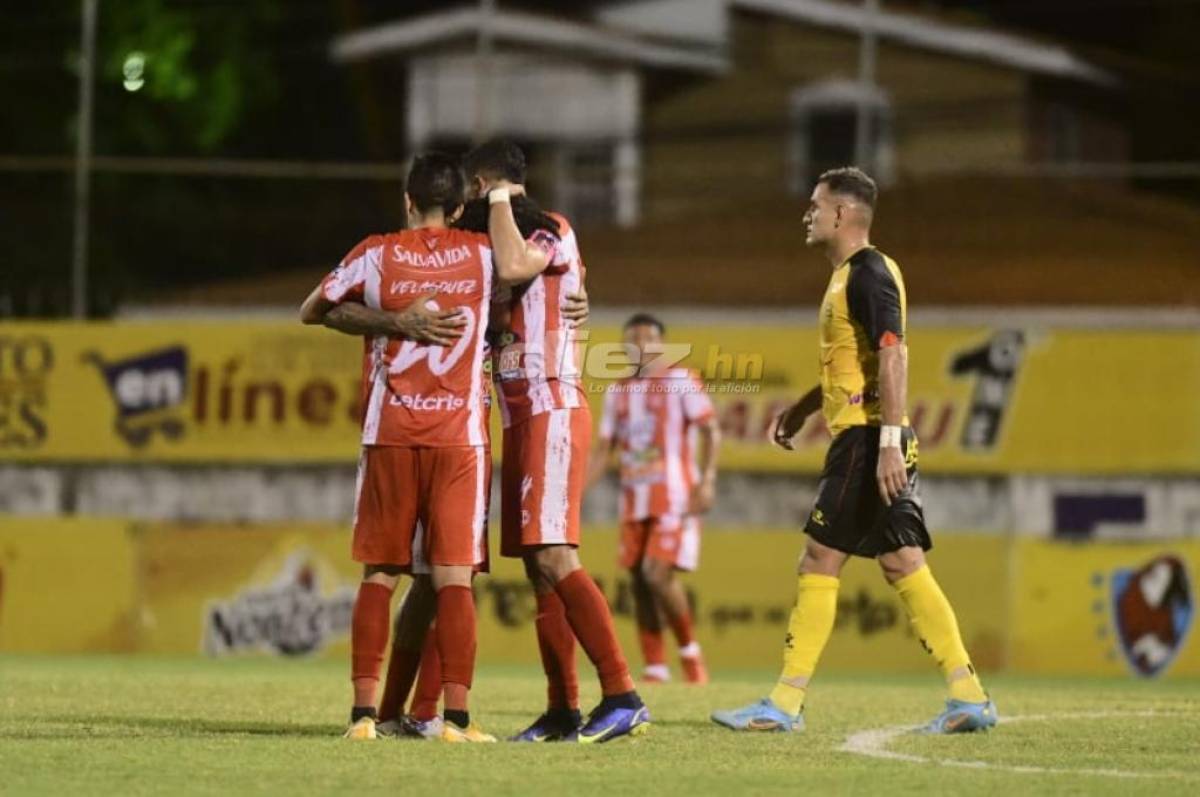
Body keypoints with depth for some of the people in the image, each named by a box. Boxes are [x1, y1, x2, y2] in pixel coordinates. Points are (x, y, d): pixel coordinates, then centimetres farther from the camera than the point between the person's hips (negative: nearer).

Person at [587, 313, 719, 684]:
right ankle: (655, 667, 8)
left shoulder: (680, 380, -2)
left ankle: (689, 649, 1)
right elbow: (603, 448, 17)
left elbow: (710, 430, -7)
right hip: (634, 500, 6)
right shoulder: (617, 392, 15)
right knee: (639, 581, 2)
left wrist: (707, 480, -18)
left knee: (658, 574, -17)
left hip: (675, 498, -6)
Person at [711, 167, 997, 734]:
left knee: (819, 563, -7)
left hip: (866, 440, -10)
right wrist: (802, 408, 28)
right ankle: (969, 696, 2)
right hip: (872, 440, 10)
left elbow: (892, 356, -21)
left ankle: (786, 703, -5)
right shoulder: (852, 274, 19)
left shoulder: (868, 273, -12)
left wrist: (889, 442, -26)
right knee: (903, 567, 6)